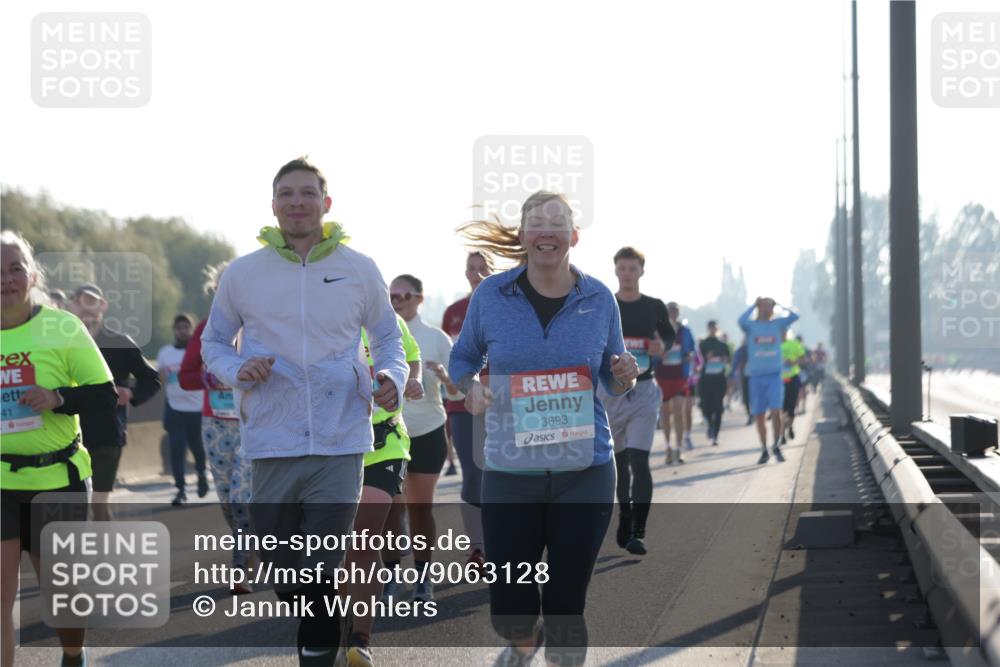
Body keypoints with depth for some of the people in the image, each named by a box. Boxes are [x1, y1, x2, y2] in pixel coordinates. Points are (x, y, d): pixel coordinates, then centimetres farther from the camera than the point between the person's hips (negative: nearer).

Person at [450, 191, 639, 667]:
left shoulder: (599, 299, 2)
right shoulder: (491, 295, -1)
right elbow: (462, 360, 13)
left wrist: (625, 377, -10)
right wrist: (470, 387, -9)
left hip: (585, 472, 0)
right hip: (511, 472, 0)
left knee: (566, 607, 2)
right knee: (509, 613, 1)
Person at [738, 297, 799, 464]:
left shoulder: (777, 324, 7)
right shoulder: (751, 326, 2)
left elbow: (794, 316, -7)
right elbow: (741, 321, -21)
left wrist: (778, 304, 1)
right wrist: (754, 306, -9)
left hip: (774, 375, 0)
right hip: (756, 376, 0)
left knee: (776, 411, -14)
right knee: (759, 415, 5)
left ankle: (777, 446, 2)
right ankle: (764, 450, 18)